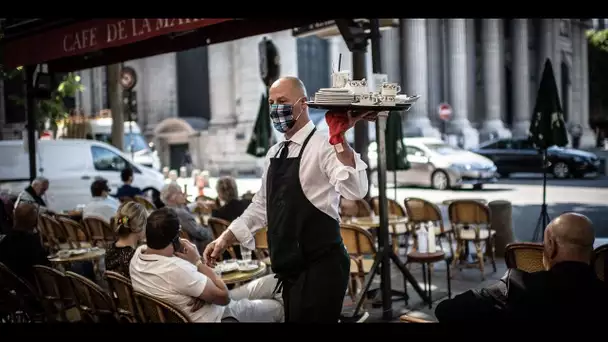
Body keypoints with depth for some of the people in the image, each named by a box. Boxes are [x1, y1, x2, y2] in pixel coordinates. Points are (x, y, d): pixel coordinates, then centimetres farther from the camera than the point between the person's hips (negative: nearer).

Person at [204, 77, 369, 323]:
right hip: (290, 267, 8)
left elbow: (355, 191, -29)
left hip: (320, 266, -8)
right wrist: (226, 239, 13)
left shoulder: (323, 146, -13)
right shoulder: (274, 153, 11)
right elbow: (262, 205, 18)